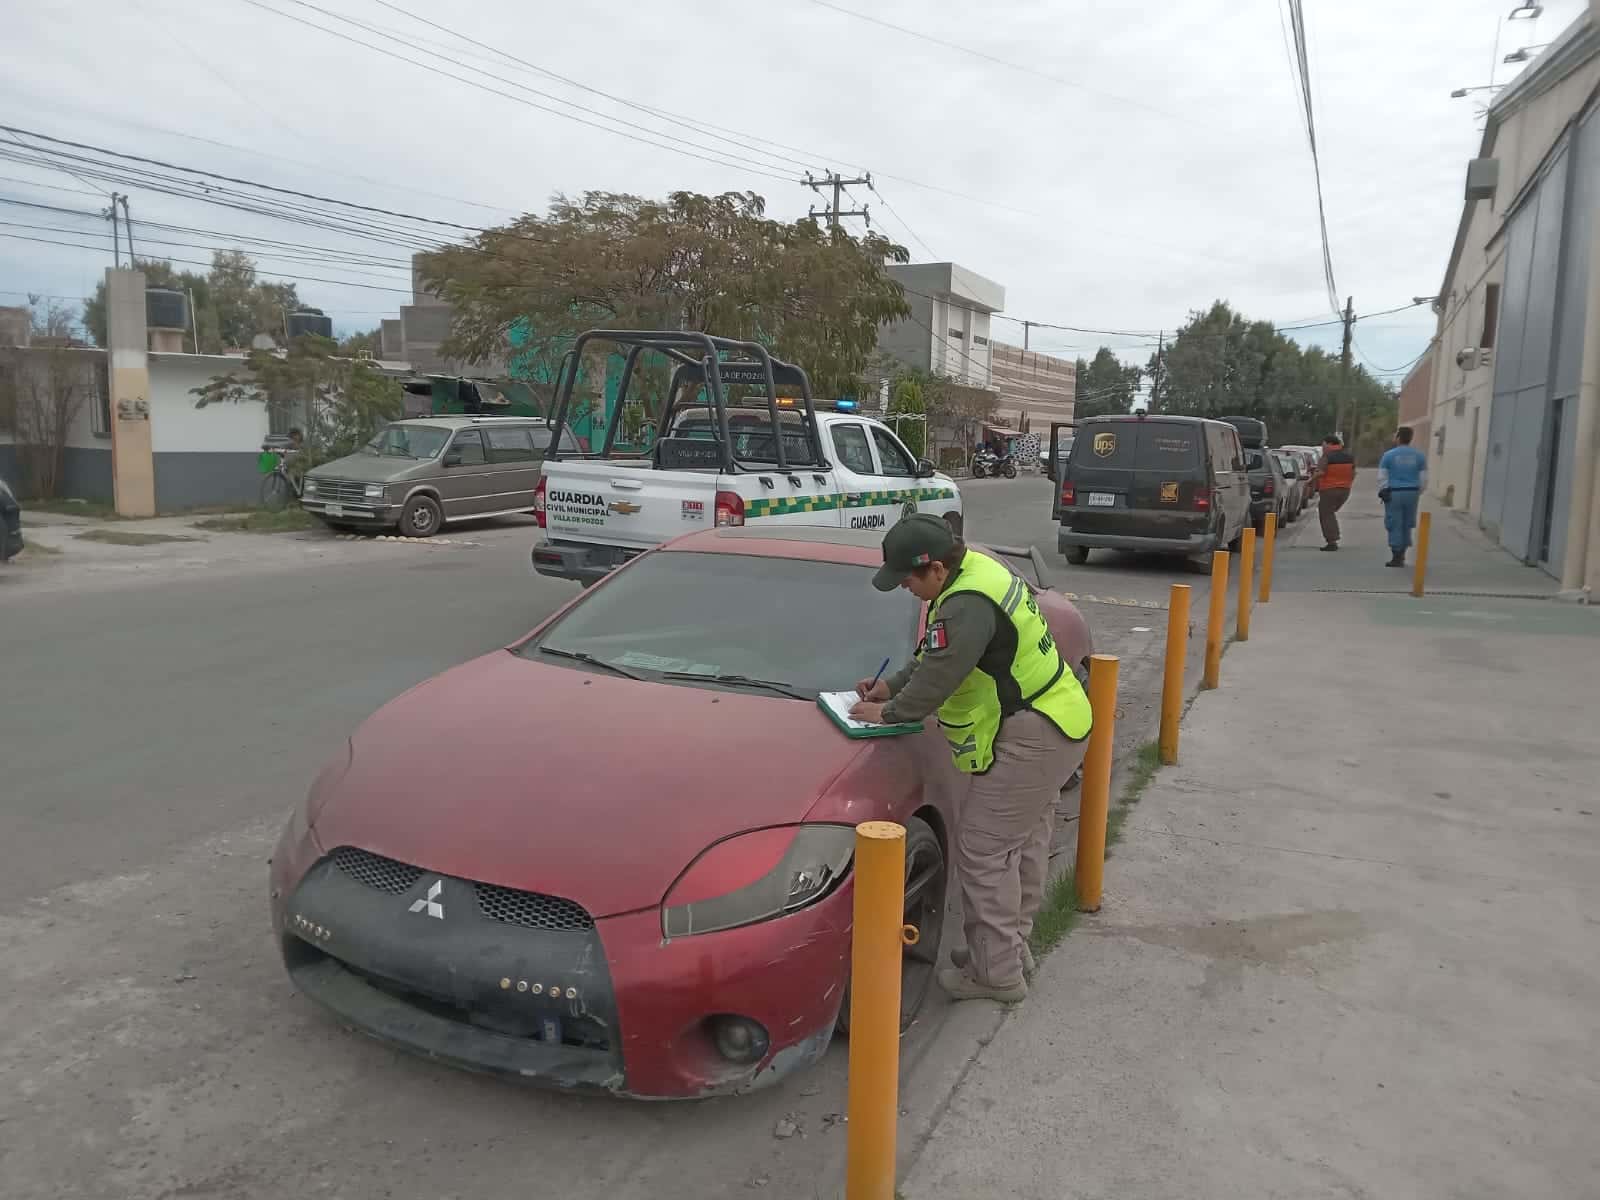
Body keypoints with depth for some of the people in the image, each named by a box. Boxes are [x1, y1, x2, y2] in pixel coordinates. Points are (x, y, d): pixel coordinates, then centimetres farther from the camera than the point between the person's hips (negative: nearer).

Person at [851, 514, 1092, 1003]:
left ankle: (997, 973, 7)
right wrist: (889, 687, 12)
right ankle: (1014, 946, 35)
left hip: (1029, 738, -11)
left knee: (983, 850, -3)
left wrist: (889, 713, -6)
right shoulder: (974, 570, 8)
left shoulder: (968, 606, -26)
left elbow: (938, 677, -22)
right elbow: (932, 657, 17)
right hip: (1053, 723, 11)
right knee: (1024, 843, 20)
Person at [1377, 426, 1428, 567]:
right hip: (1412, 493, 3)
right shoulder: (1419, 455, 5)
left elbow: (1382, 477, -5)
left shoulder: (1389, 455, -5)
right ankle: (1401, 555, 20)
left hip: (1394, 493, -3)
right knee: (1407, 525, 14)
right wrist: (1418, 493, 17)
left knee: (1395, 525, 1)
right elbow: (1424, 478, 6)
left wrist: (1382, 492, 7)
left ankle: (1396, 557, 0)